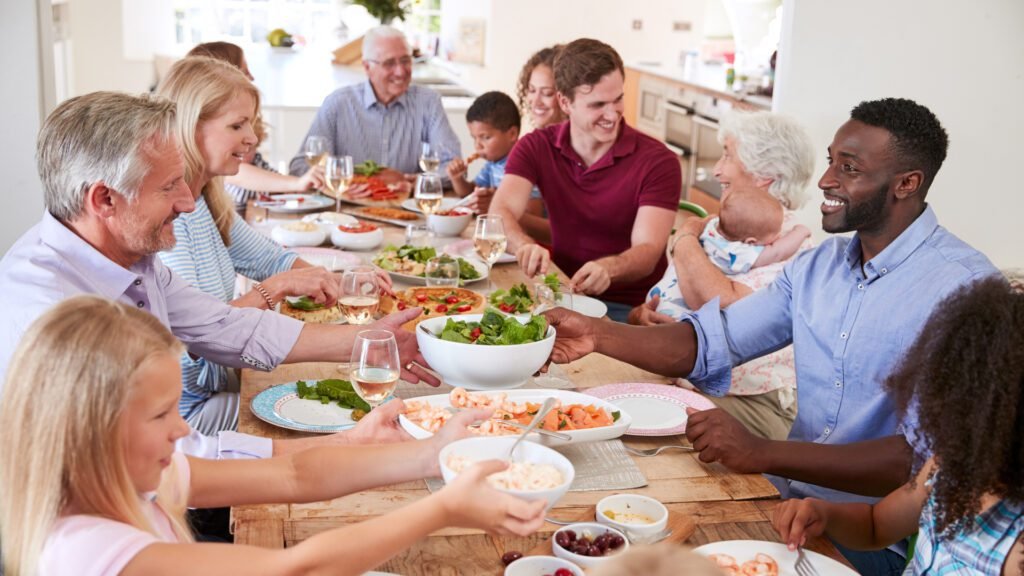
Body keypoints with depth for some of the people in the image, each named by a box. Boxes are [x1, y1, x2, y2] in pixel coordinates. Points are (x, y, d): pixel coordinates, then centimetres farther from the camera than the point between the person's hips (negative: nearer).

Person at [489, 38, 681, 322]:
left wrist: (607, 269, -41)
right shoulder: (536, 147, 1)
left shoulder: (657, 161, -9)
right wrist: (525, 247, -37)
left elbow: (648, 251, -17)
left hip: (630, 309, -4)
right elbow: (500, 213, -13)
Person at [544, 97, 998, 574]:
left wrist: (763, 453, -33)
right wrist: (598, 335, -7)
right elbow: (707, 343, 8)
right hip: (789, 496, 6)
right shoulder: (820, 265, 7)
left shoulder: (961, 287, -17)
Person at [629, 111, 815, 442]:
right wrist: (641, 316, -9)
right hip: (674, 385, 7)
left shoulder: (792, 248, -9)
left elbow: (724, 306, -25)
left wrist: (684, 241, -8)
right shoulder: (708, 233, 13)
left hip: (749, 401, -6)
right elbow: (655, 309, 17)